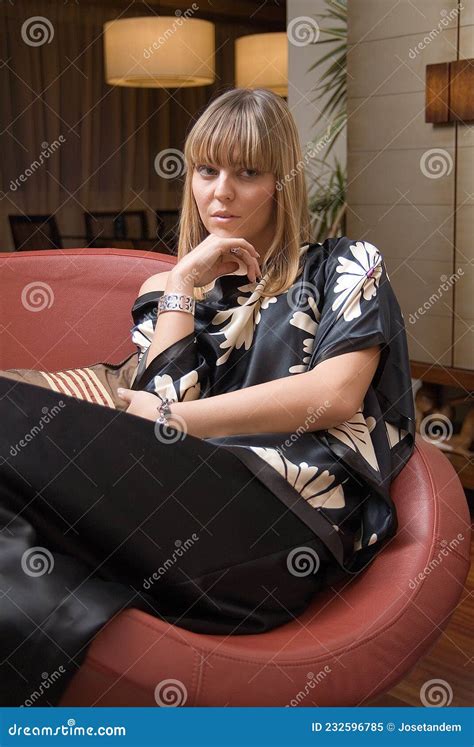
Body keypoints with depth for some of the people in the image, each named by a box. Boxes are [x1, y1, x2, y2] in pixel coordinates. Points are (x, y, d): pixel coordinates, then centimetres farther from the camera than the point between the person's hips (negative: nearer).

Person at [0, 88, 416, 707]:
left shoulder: (345, 267, 14)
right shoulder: (171, 292, 24)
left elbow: (336, 395, -3)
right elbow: (161, 411, 7)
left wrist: (172, 419, -3)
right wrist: (181, 284, 6)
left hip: (290, 519, -4)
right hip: (195, 501, 4)